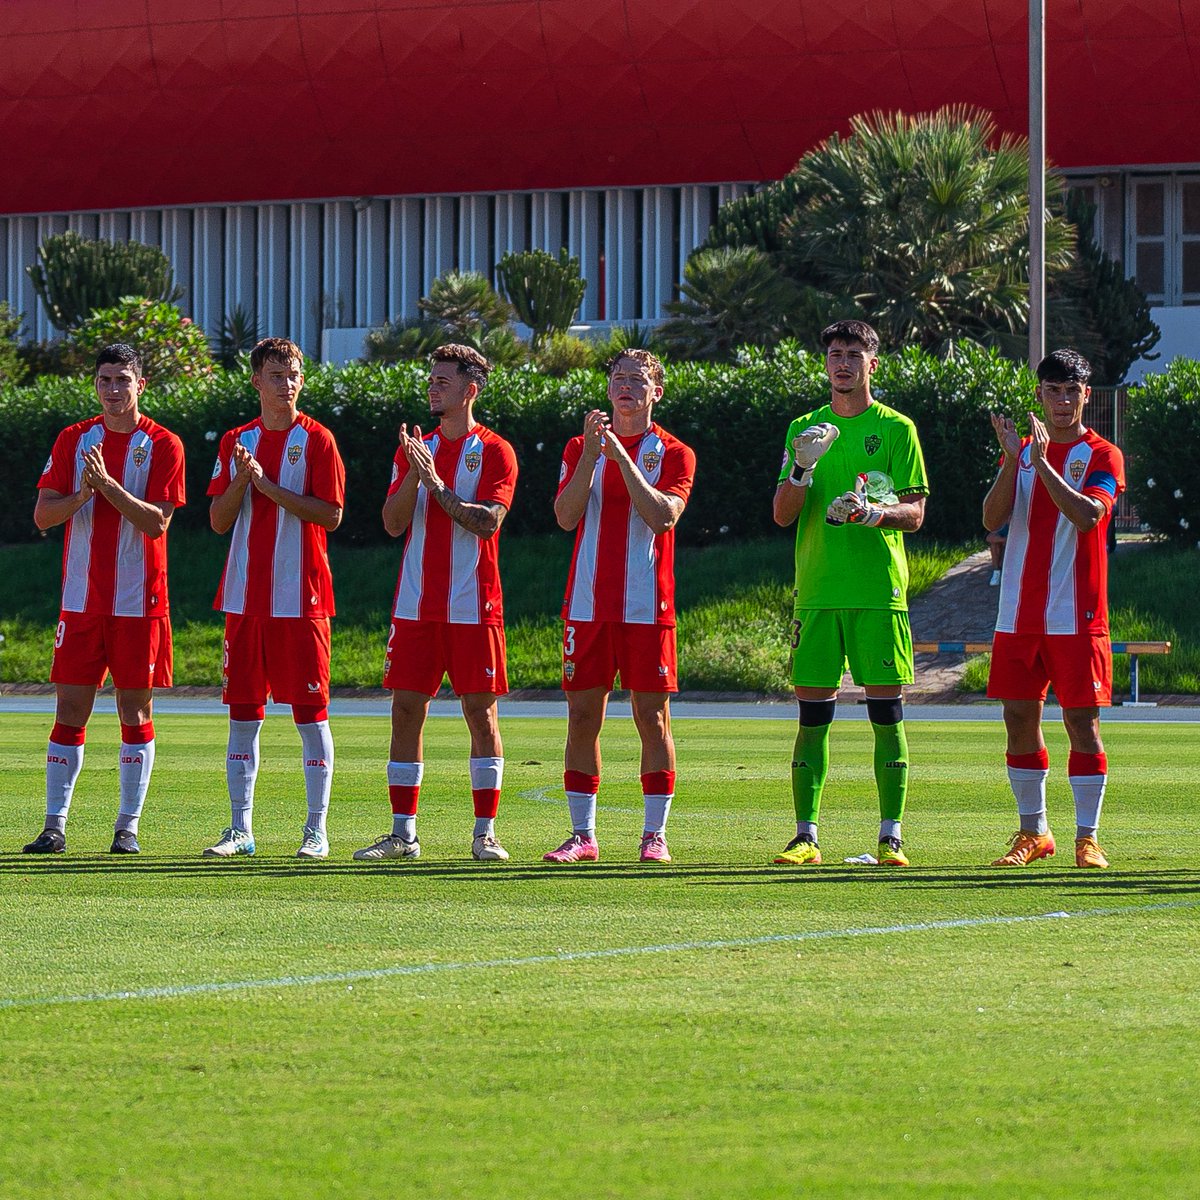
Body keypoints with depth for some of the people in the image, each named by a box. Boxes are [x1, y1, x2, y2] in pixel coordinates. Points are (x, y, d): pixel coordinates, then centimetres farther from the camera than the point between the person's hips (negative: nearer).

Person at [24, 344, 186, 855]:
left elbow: (156, 522, -10)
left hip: (139, 601, -2)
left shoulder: (163, 446, -1)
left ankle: (128, 827, 7)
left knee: (136, 710, 1)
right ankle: (54, 826, 1)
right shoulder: (73, 440, 8)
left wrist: (107, 484, -20)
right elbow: (42, 514, 2)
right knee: (70, 709, 0)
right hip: (81, 598, 2)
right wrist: (83, 495, -16)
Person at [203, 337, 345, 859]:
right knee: (243, 711, 5)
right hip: (246, 596, 4)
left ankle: (316, 830, 2)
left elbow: (331, 514, -10)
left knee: (310, 711, -2)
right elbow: (219, 521, 8)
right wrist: (240, 480, -10)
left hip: (301, 596, -4)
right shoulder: (237, 441, 11)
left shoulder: (316, 440, -1)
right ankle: (241, 829, 11)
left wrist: (268, 486, -15)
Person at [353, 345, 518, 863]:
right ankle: (402, 834, 6)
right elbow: (393, 523, 3)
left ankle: (485, 834, 3)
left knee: (480, 713, -2)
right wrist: (413, 475, -12)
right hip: (416, 604, 4)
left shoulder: (494, 451, -1)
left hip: (473, 607, -4)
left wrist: (436, 484, -15)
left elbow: (487, 521, -13)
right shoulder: (416, 448, 13)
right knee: (406, 712, 1)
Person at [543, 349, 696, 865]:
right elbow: (566, 515, -3)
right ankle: (582, 835, 7)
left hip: (648, 607, -2)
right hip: (588, 604, 2)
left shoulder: (673, 453, 3)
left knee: (652, 716, -1)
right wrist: (591, 455, -14)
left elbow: (663, 517, -13)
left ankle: (655, 835, 4)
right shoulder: (580, 448, 11)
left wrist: (623, 459, -17)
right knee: (582, 716, 1)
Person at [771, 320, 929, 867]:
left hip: (880, 590, -2)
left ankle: (891, 836, 0)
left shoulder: (896, 428, 5)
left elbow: (915, 514, 1)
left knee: (887, 713, -3)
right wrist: (803, 467, -12)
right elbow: (782, 514, 6)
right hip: (816, 590, 2)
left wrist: (875, 512, -20)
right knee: (812, 714, 1)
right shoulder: (805, 429, 13)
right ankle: (806, 836, 4)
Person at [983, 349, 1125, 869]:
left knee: (1082, 720, -4)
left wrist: (1043, 462, -21)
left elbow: (1088, 515, -18)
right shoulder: (1021, 450, 12)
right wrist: (1013, 458, -15)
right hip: (1019, 612, 4)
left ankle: (1088, 837, 1)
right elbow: (992, 518, -2)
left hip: (1077, 616, -4)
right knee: (1019, 718, 6)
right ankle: (1032, 832, 17)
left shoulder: (1101, 455, 0)